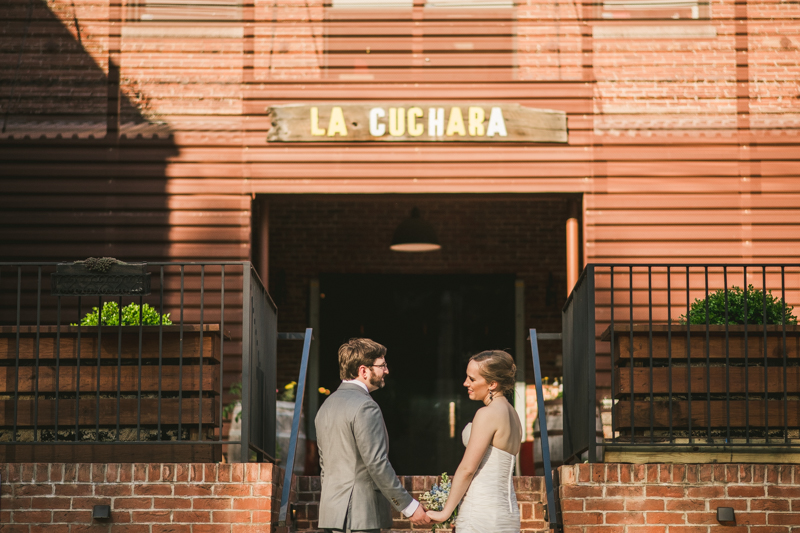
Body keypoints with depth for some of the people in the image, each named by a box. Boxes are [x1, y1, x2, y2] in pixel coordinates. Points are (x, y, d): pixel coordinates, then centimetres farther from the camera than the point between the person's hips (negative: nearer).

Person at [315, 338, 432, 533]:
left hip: (332, 510, 9)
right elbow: (377, 464, -18)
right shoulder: (365, 407, -14)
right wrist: (409, 506, -13)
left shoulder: (327, 405, 16)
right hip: (359, 513, -9)